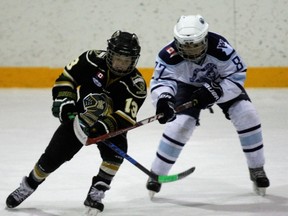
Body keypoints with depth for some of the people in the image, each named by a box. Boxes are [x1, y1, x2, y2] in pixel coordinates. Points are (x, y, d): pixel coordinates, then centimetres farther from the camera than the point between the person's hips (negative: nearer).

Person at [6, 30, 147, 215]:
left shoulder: (136, 85, -25)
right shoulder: (95, 60, -20)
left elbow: (125, 119, -32)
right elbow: (68, 76, -8)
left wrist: (103, 127, -48)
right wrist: (63, 99, -22)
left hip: (110, 124, -1)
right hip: (79, 116, 1)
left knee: (116, 149, -32)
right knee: (52, 157, -1)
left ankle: (97, 193, -18)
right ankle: (28, 186, 26)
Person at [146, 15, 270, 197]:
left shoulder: (219, 47, -36)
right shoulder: (170, 55, -36)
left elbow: (237, 74, -28)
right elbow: (160, 81, -41)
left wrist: (214, 92, -41)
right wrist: (163, 99, -64)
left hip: (221, 83, 0)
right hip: (187, 86, 0)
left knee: (246, 115, -16)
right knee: (181, 124, -19)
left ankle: (257, 169, 2)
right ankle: (156, 174, -2)